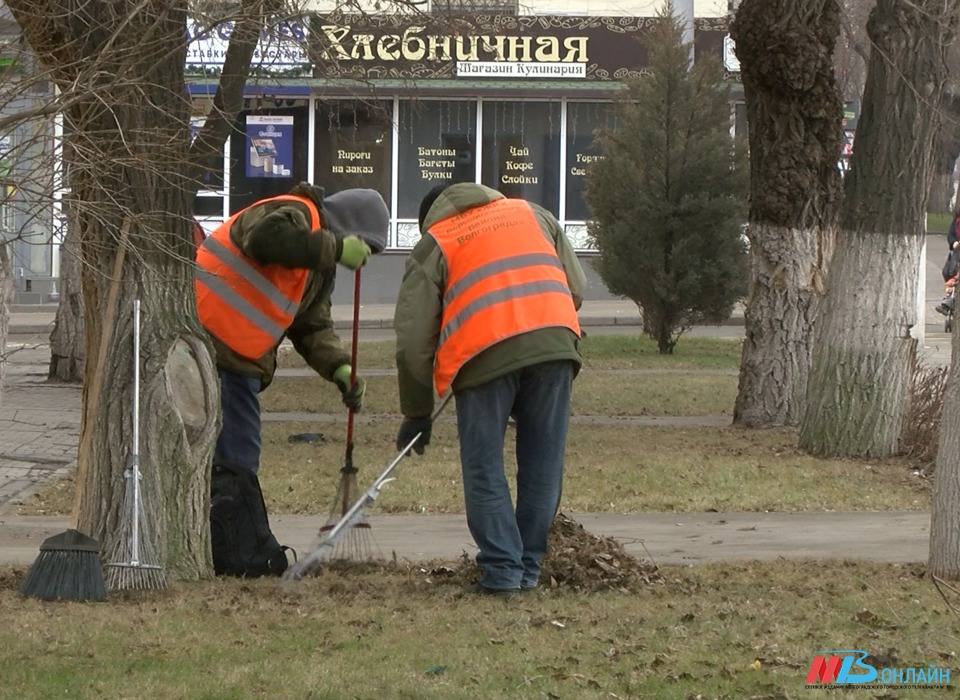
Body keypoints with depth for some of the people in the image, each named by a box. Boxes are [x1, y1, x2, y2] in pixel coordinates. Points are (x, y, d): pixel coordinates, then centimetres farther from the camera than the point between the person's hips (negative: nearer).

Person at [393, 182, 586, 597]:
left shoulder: (433, 246, 17)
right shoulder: (532, 214, 27)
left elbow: (414, 338, 12)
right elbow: (576, 285, 22)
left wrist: (417, 412, 18)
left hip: (485, 350, -3)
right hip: (556, 343, 3)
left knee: (484, 470, 6)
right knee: (542, 466, 11)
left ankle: (502, 572, 0)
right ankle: (529, 570, 15)